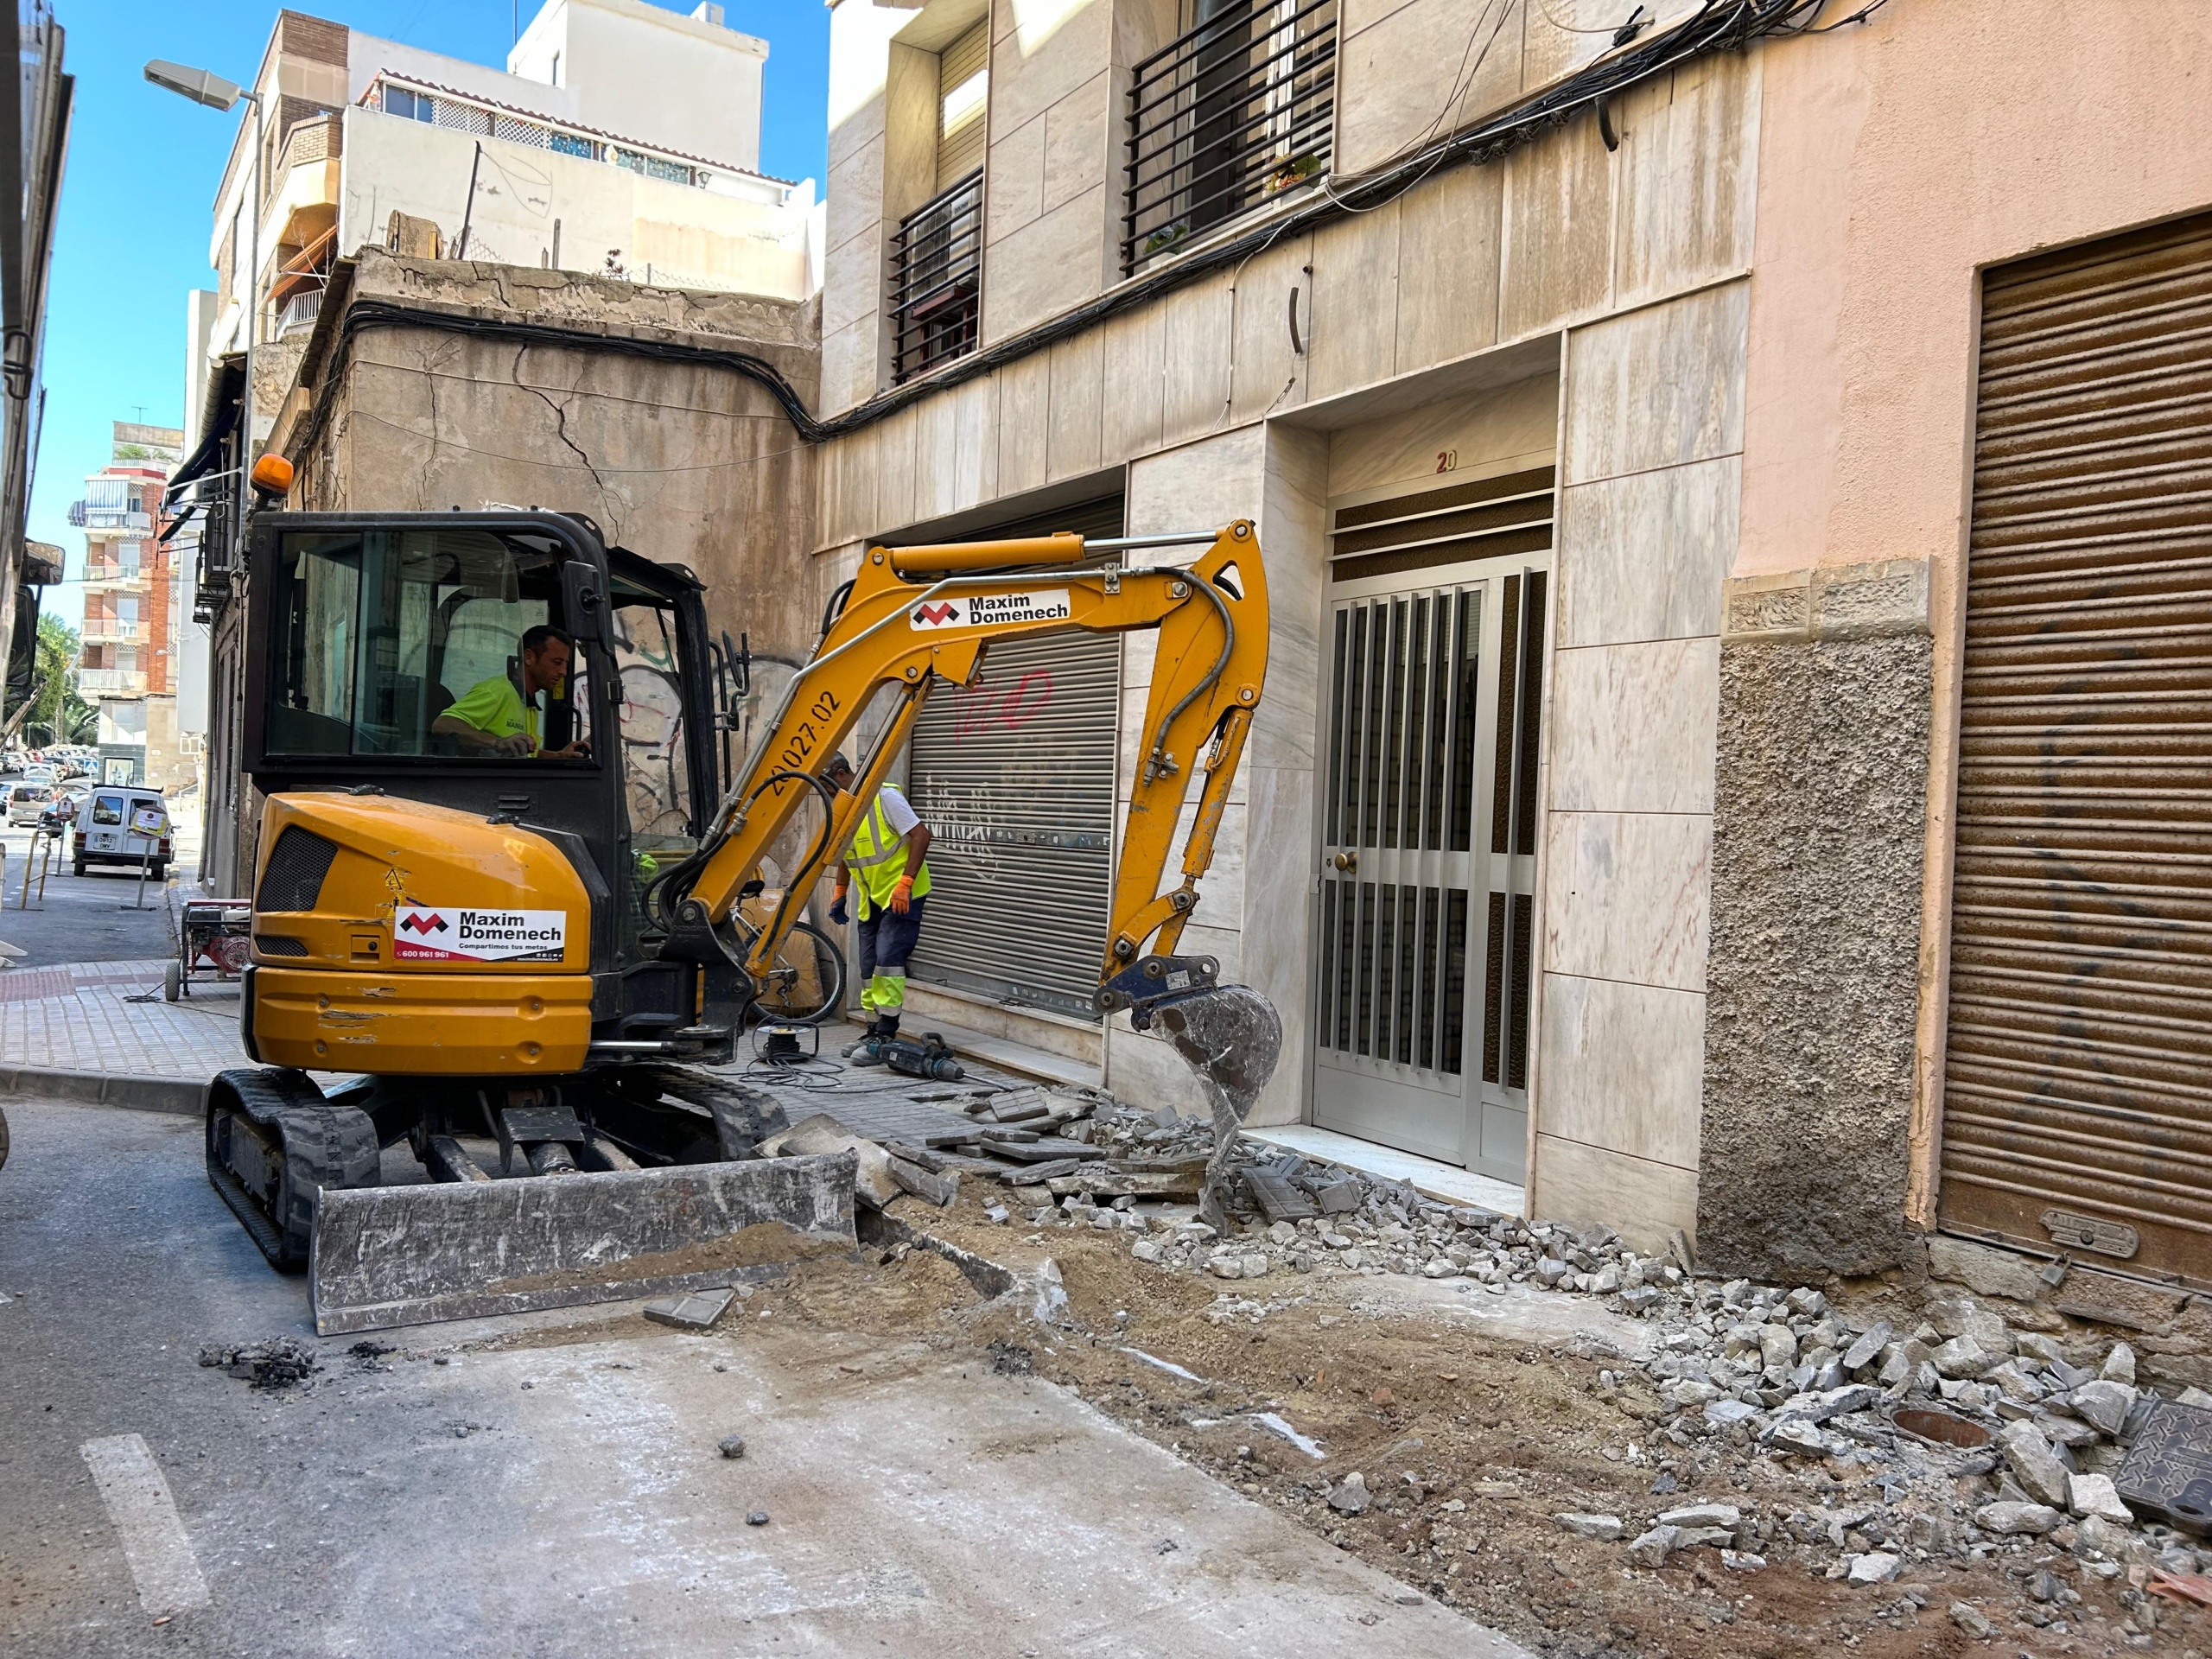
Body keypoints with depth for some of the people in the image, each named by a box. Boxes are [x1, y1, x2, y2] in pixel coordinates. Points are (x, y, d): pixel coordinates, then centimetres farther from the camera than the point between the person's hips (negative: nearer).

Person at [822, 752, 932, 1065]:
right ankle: (874, 1033, 20)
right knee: (869, 969, 10)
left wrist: (905, 882, -25)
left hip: (902, 896, -9)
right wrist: (839, 894, 18)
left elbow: (921, 834, -20)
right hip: (871, 899, 9)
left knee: (888, 960, -17)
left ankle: (885, 1038, -15)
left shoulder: (884, 797, -16)